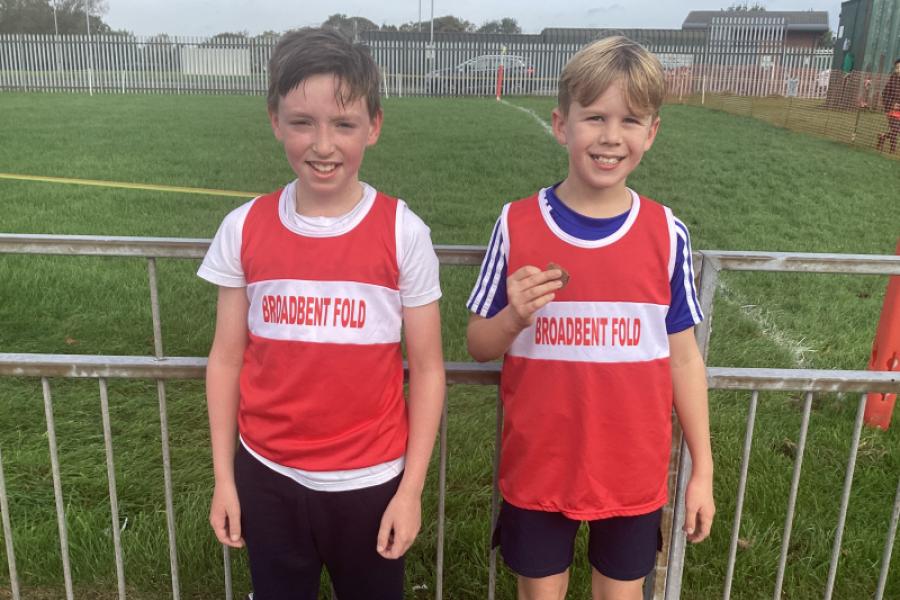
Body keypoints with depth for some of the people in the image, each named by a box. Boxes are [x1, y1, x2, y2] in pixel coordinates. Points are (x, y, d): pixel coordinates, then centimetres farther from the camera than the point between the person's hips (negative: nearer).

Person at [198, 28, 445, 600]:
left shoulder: (404, 232, -12)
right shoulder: (244, 229, -6)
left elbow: (427, 368, -7)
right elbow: (227, 358, 1)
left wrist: (411, 489, -6)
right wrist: (223, 478, 3)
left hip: (370, 480, -2)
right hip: (267, 478, 2)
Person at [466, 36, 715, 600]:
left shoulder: (668, 234, -7)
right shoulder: (517, 225, -10)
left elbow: (683, 356, 1)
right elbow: (479, 346, -2)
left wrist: (702, 470, 3)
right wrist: (514, 317, -24)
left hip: (633, 471, 1)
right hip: (537, 467, 0)